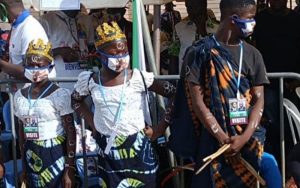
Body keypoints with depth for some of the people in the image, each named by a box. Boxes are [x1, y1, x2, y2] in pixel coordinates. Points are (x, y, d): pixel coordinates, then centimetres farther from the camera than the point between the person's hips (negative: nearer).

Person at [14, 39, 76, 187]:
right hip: (31, 156, 5)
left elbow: (71, 132, -10)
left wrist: (70, 169, -13)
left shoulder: (60, 94, -10)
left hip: (55, 155, -5)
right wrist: (24, 166, 15)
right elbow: (22, 132, 13)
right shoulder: (19, 96, 6)